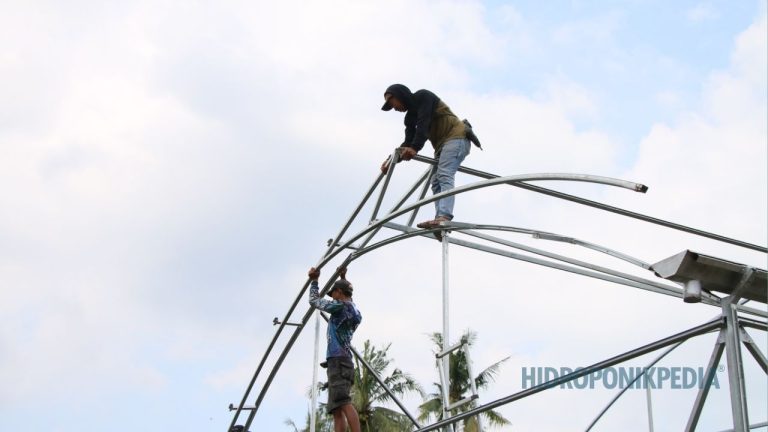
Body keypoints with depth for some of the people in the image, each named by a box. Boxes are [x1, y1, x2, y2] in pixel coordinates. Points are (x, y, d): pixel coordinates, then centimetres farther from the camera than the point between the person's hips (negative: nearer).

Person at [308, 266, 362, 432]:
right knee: (337, 409, 0)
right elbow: (347, 297, 46)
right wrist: (343, 278, 47)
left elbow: (314, 300, 7)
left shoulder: (340, 306, -2)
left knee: (344, 403, -22)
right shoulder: (353, 309, 22)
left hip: (337, 360, -9)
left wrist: (314, 280, 20)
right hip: (343, 362, 9)